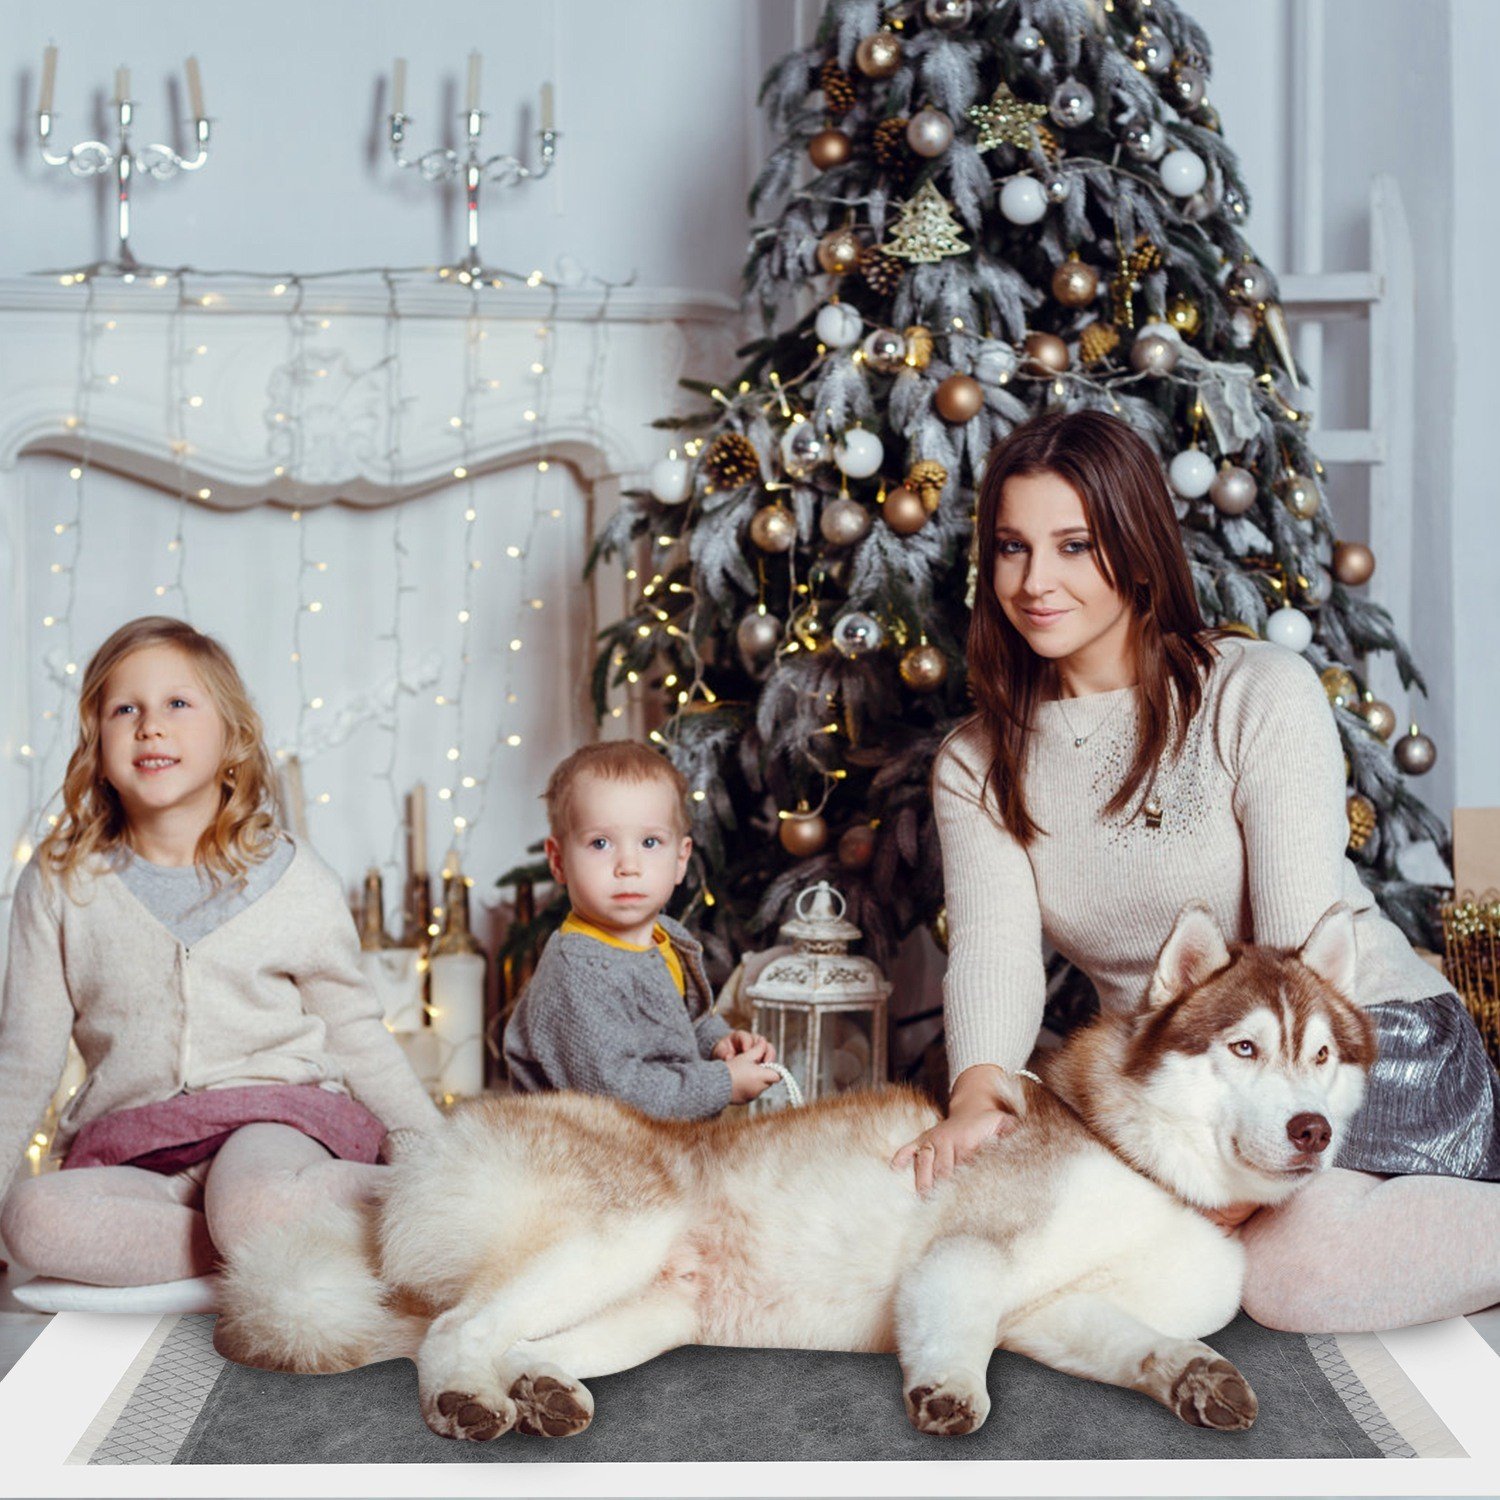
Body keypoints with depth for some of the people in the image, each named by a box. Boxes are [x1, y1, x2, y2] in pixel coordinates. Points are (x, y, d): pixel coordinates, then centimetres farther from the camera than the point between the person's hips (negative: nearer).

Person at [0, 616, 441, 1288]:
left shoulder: (295, 879, 4)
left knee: (252, 1204, -38)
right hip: (128, 1149, 2)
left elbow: (356, 1034, 12)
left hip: (275, 1111, -2)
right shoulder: (60, 885, 5)